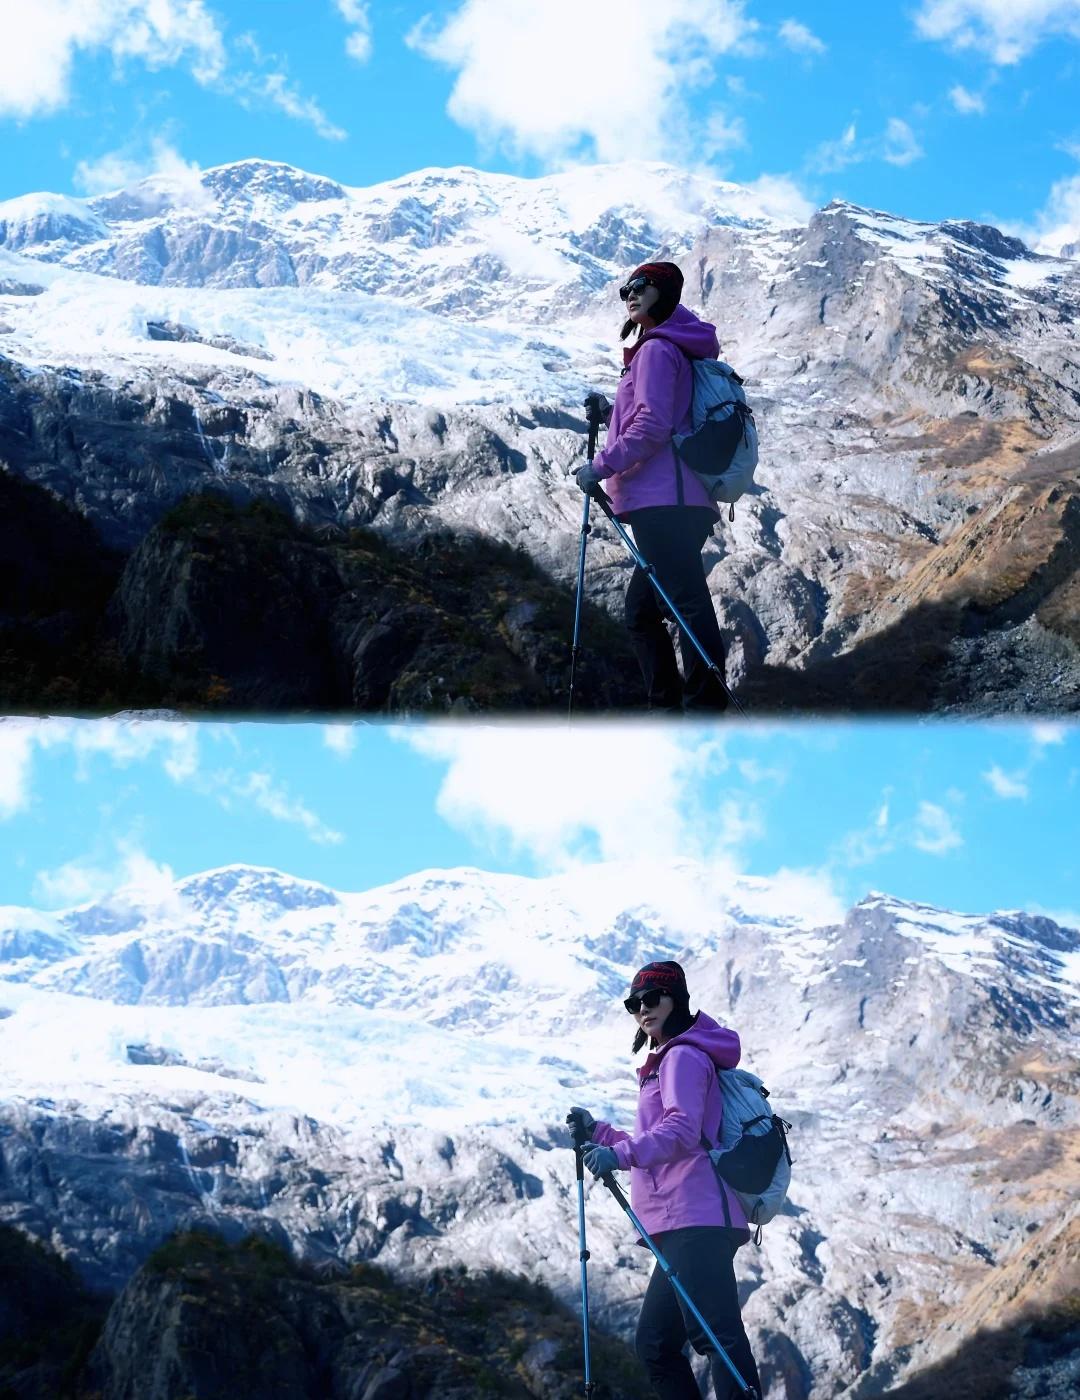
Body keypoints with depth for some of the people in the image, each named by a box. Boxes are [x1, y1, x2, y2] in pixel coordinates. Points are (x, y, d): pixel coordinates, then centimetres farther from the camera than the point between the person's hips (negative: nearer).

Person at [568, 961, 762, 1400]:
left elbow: (681, 1131, -19)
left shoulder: (684, 1056, -1)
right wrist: (599, 1132, 29)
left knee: (717, 1334, -21)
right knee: (655, 1346, 10)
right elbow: (655, 1149, 37)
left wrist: (620, 1154, -31)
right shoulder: (666, 1062, 30)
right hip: (684, 1226, 11)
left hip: (695, 1219, -11)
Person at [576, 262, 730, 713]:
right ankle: (668, 706, 12)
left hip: (661, 501, -11)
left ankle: (706, 709, -21)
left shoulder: (657, 349, -4)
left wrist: (603, 465, -10)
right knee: (642, 608, 14)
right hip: (691, 502, 11)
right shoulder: (687, 353, 26)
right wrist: (612, 412, 24)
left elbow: (652, 425, -15)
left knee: (689, 604, -16)